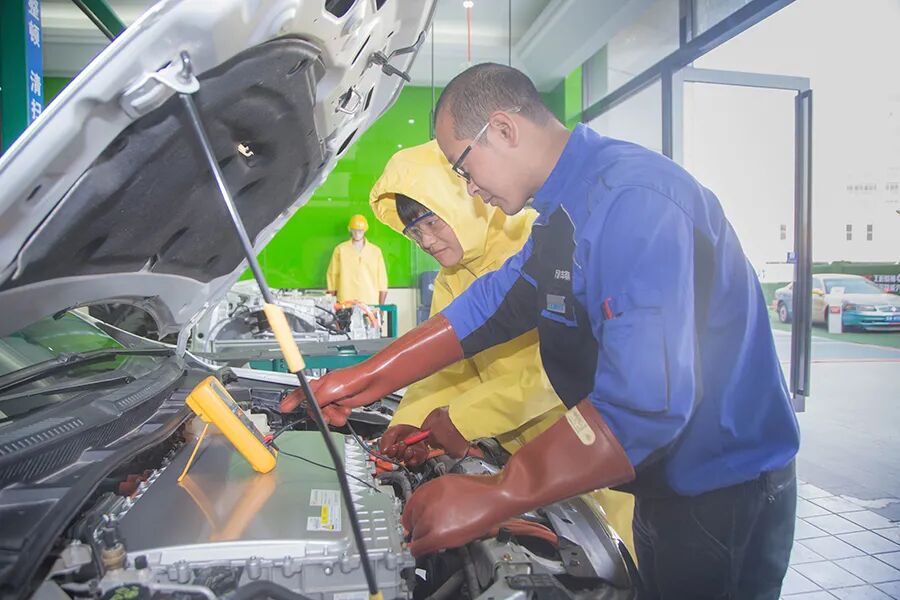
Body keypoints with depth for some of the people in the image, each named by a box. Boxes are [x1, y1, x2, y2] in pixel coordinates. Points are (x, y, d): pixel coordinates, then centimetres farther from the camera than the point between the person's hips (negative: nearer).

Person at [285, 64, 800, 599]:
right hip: (664, 483, 9)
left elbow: (646, 401, -36)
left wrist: (493, 497, -31)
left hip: (726, 496, -8)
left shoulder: (635, 198, -28)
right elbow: (491, 304, 9)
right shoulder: (562, 213, 6)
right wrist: (367, 378, 5)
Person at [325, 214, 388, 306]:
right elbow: (332, 276, 7)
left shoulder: (376, 251, 7)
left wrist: (381, 306, 4)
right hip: (346, 304, -1)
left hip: (371, 304, 1)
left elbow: (382, 278, 8)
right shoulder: (340, 249, 5)